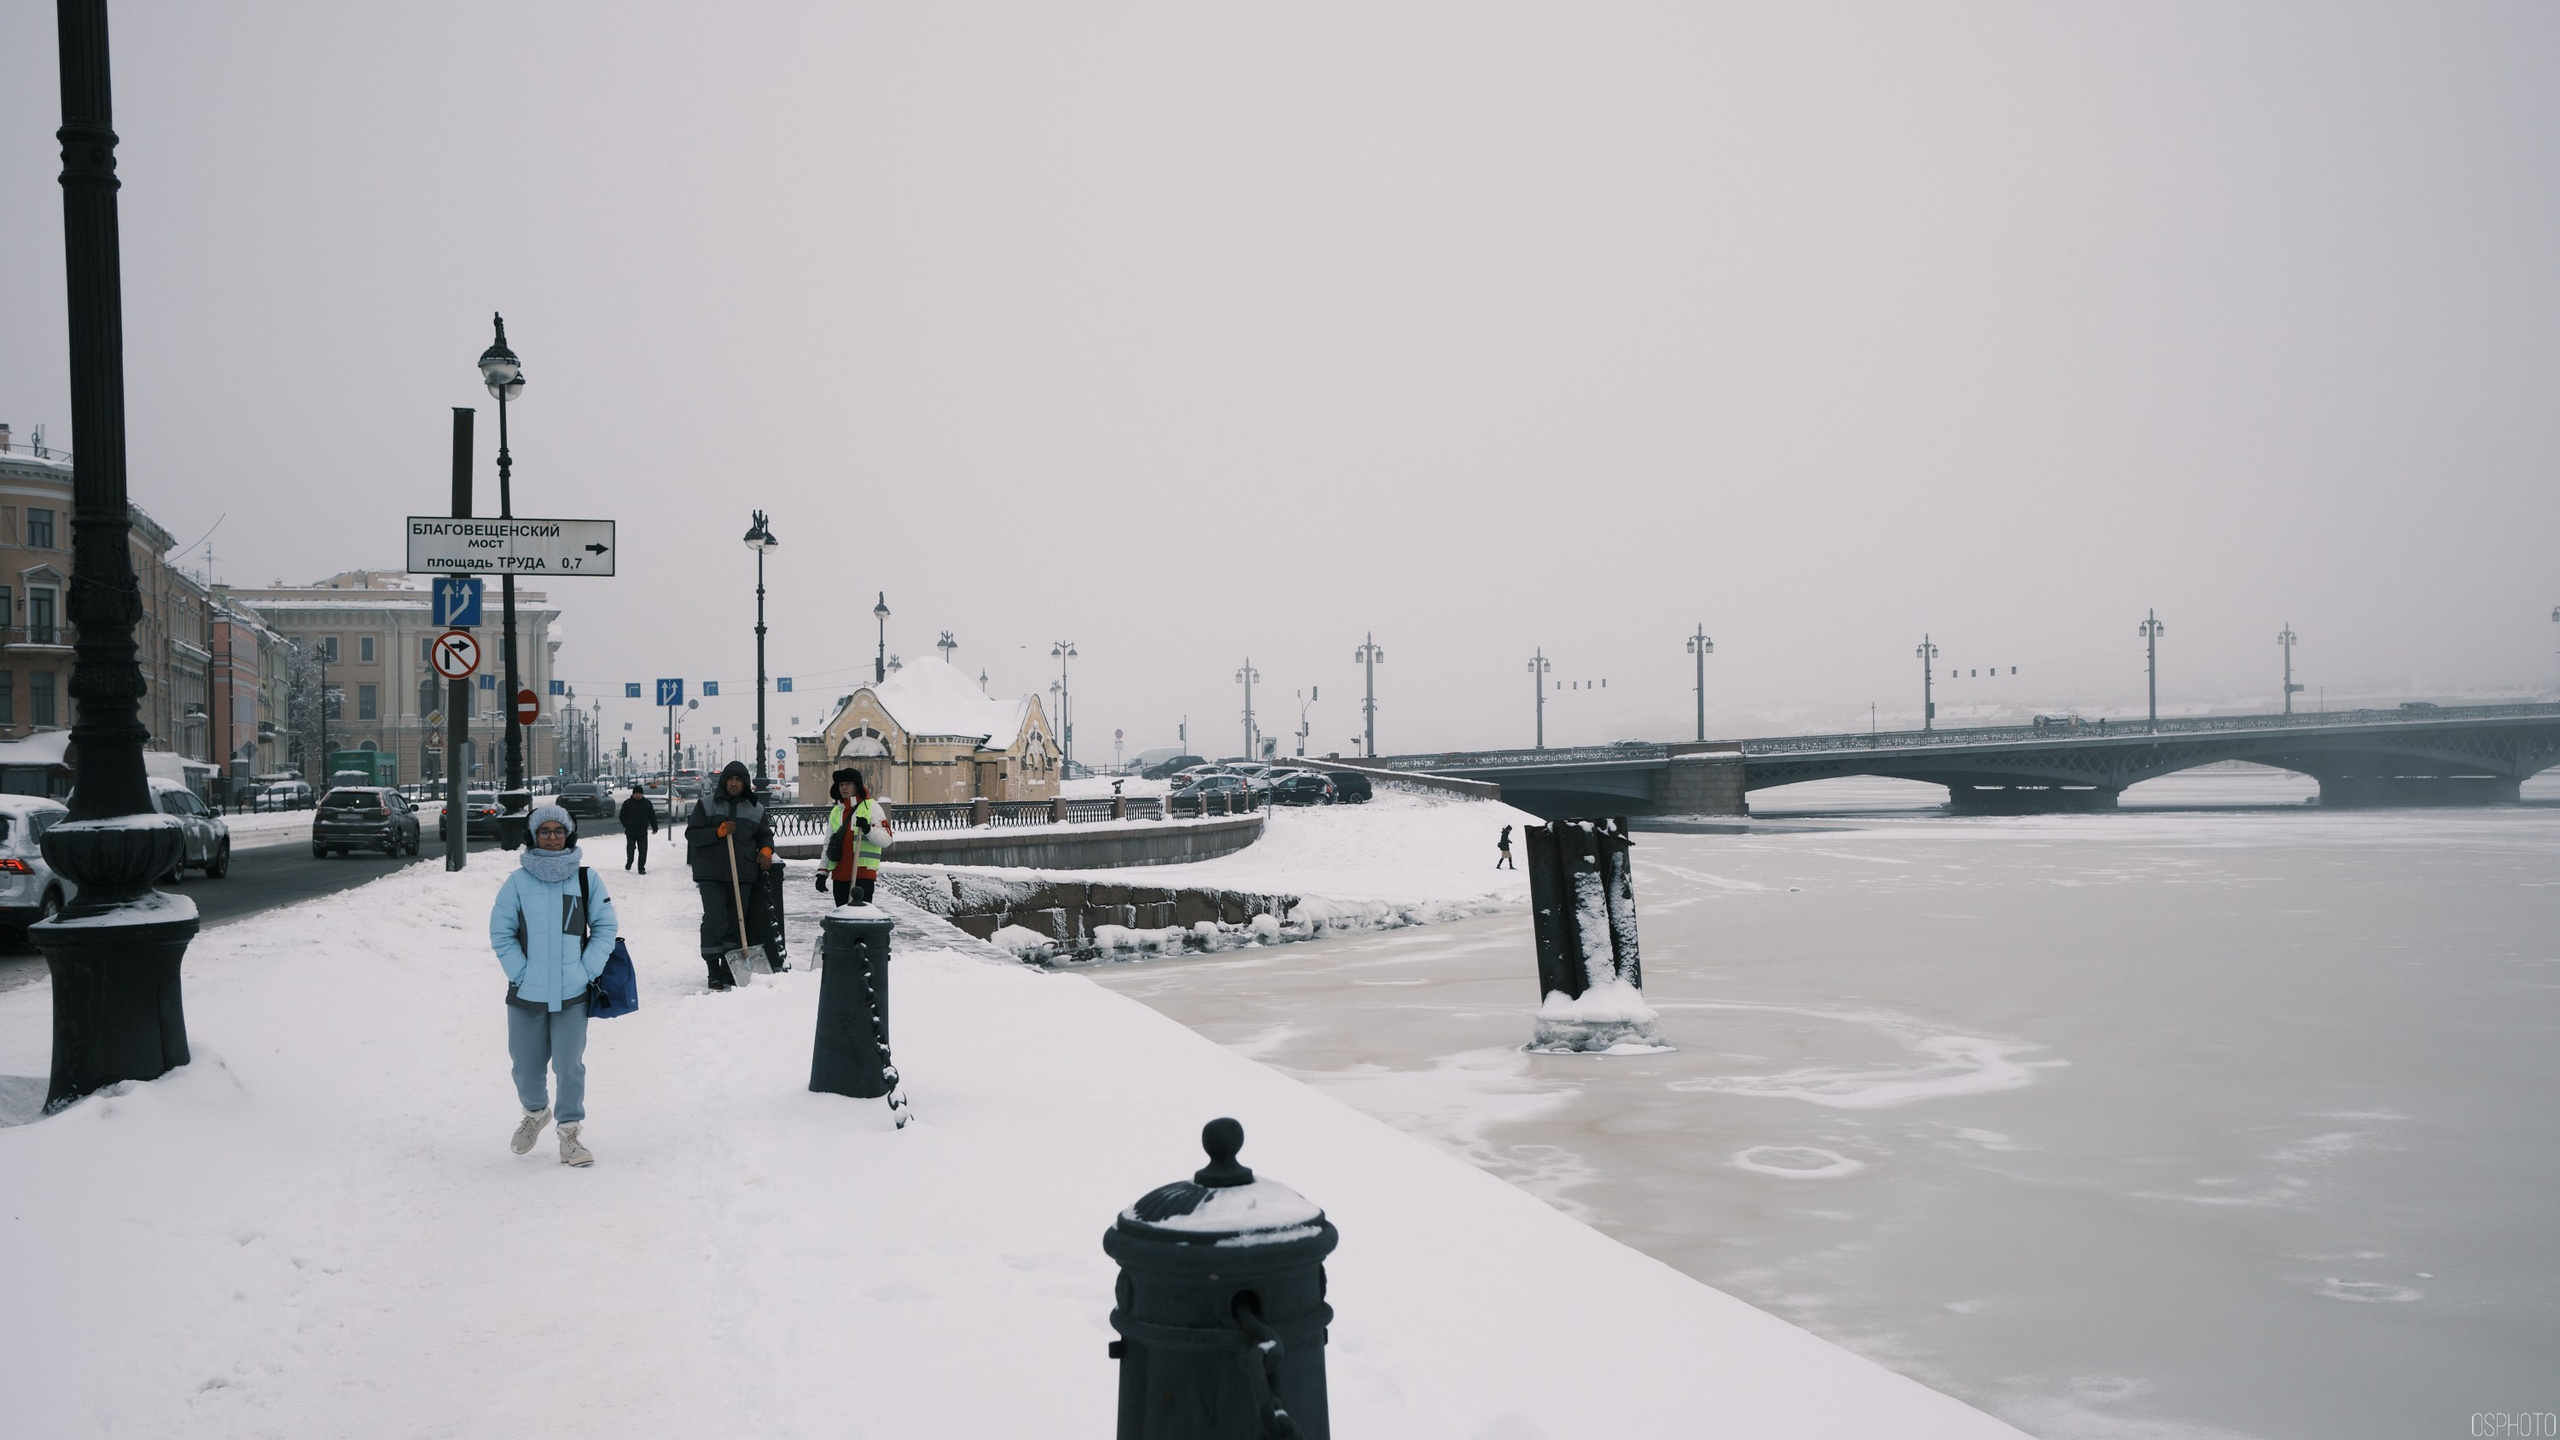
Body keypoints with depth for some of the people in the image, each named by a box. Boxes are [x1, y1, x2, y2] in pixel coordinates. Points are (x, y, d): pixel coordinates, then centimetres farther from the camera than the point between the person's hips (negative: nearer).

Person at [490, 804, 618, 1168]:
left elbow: (605, 927, 5)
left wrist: (587, 972, -4)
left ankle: (570, 1132, 14)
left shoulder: (586, 879, 0)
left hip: (572, 994, -1)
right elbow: (501, 933, 4)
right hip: (526, 994, 1)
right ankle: (535, 1112, 39)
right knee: (526, 1067, 11)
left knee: (570, 1066, -1)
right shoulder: (518, 881, 0)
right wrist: (520, 973, -6)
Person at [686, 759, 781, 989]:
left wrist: (766, 849, 2)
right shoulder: (706, 804, 3)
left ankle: (728, 969, 16)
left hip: (743, 875, 3)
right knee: (714, 919, -11)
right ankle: (713, 970, -6)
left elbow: (765, 834, 23)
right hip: (711, 874, -3)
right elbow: (691, 834, -2)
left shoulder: (755, 809, 11)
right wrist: (718, 832, -16)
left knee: (737, 921, 7)